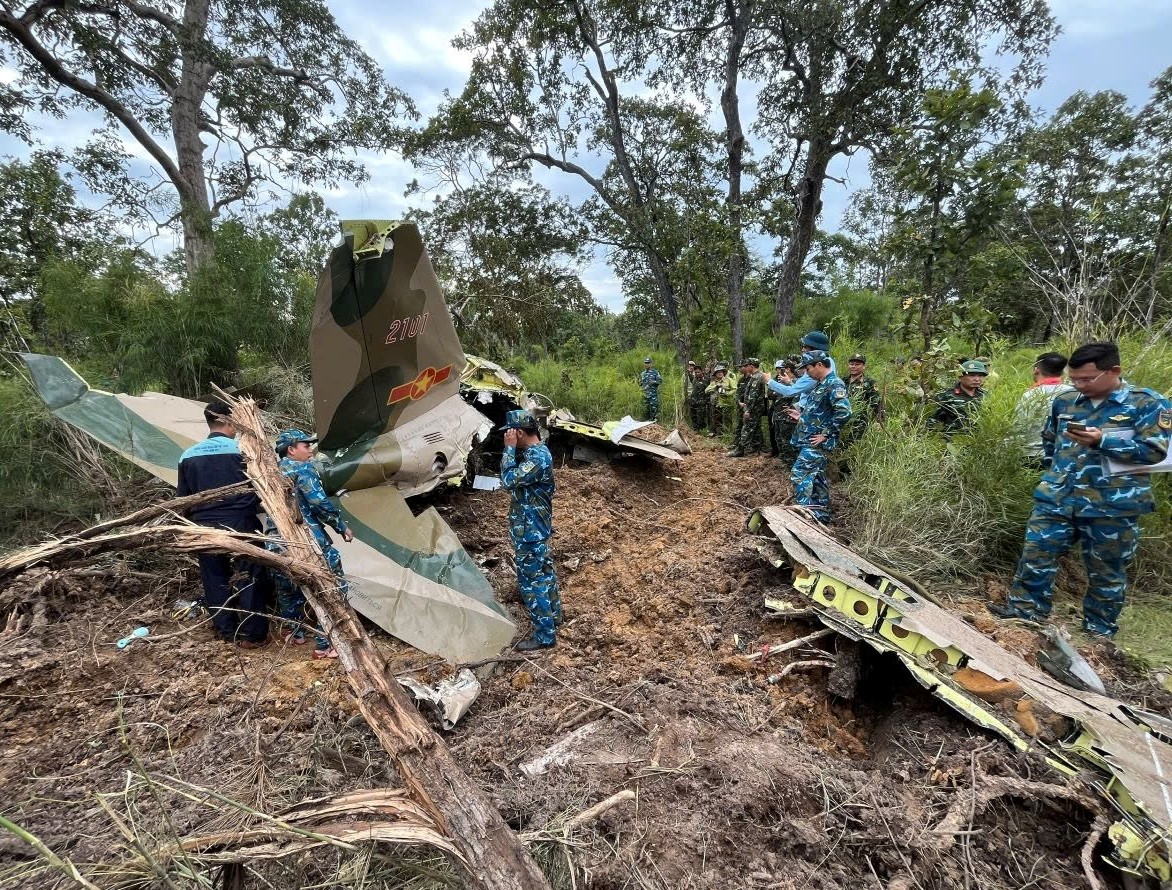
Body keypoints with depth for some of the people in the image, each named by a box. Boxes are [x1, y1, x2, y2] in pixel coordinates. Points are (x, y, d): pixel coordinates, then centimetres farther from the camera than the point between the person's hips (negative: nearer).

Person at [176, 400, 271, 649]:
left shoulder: (188, 456, 5)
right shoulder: (242, 449, -9)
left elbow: (183, 498, 12)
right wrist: (252, 507, 18)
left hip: (205, 528, 5)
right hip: (240, 524, -4)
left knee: (215, 580, 15)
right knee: (249, 577, 5)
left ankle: (225, 631, 27)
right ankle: (253, 635, 10)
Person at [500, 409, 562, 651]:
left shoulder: (537, 458, -25)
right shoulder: (535, 452, 6)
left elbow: (509, 480, -30)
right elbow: (515, 477, 11)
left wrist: (509, 448, -22)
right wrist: (512, 449, 0)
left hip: (530, 531, -10)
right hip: (534, 527, 10)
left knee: (532, 581, 0)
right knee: (543, 574, 22)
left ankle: (544, 635, 11)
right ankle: (552, 617, 38)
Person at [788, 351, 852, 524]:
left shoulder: (834, 384, -15)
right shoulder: (821, 384, 16)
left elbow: (844, 413, -26)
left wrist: (826, 434, -21)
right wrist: (802, 416, 15)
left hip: (817, 443, -10)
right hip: (811, 442, 10)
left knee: (799, 475, -13)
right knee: (817, 478, 14)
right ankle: (821, 515, 22)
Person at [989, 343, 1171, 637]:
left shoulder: (1147, 403, -5)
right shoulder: (1064, 401, 8)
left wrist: (1102, 441, -24)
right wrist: (1057, 470, 12)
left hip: (1113, 505, -4)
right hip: (1057, 498, 4)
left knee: (1106, 572, 11)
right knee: (1035, 556, 3)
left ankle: (1099, 632, 25)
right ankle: (1024, 613, 15)